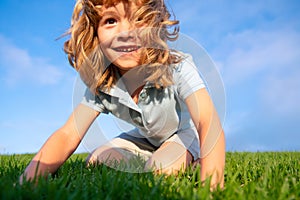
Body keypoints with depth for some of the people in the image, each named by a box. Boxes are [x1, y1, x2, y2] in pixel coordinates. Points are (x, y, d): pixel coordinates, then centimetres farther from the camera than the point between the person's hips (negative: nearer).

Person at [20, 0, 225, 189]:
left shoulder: (178, 67, -35)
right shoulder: (100, 86, -23)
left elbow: (209, 122, -45)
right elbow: (68, 135, -25)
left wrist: (210, 184, -62)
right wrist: (30, 176, -44)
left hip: (184, 132, -3)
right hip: (146, 137, 4)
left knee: (158, 169, -29)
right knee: (96, 162, -7)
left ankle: (189, 158, 2)